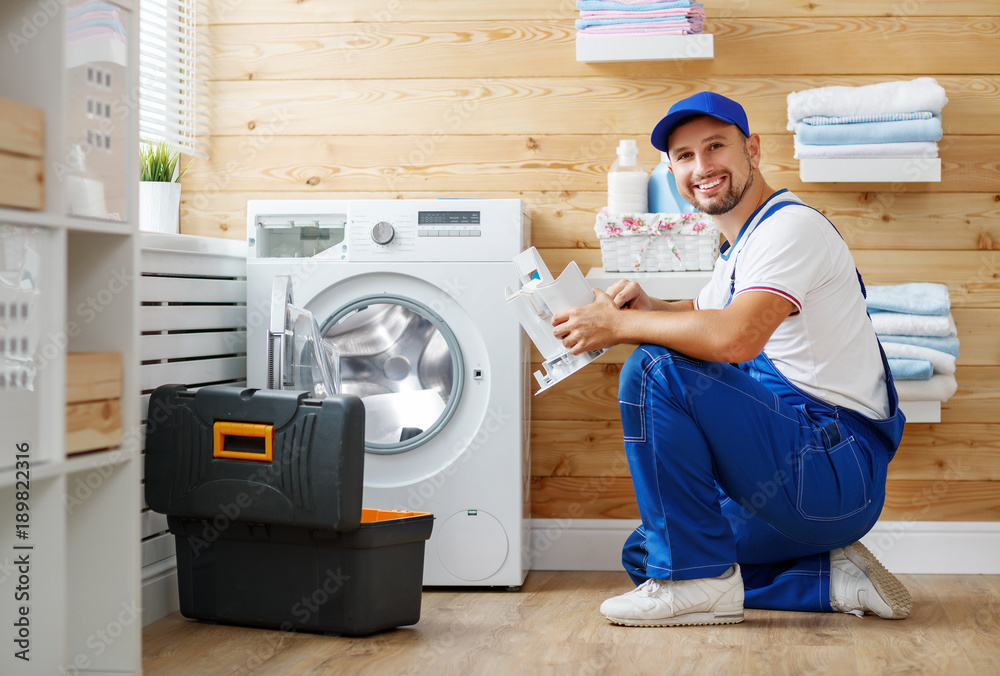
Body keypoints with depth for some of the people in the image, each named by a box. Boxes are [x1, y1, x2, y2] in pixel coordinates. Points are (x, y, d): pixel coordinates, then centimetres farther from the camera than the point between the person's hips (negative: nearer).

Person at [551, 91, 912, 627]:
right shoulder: (739, 250, 18)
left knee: (654, 369, -22)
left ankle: (698, 580, -15)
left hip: (837, 471, -10)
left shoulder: (792, 226, -14)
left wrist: (618, 325, -19)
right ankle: (833, 578, 8)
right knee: (645, 556, 16)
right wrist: (647, 306, 8)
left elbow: (734, 338, -31)